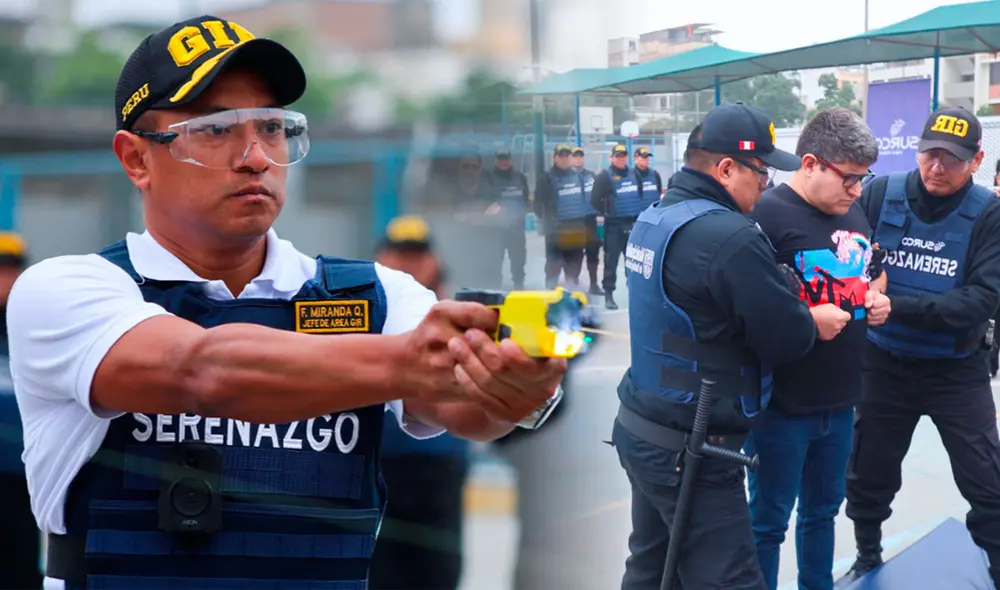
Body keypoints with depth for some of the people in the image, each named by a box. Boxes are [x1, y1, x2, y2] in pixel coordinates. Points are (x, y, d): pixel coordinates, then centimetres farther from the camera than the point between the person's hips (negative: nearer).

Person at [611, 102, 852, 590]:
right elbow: (784, 338, -17)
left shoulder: (652, 221, 9)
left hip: (639, 428, 10)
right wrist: (815, 324, 5)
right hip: (691, 450, -10)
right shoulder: (731, 236, -21)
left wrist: (794, 312, 10)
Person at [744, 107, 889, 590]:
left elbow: (874, 273, 25)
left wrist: (876, 297, 3)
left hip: (840, 399, 8)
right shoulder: (767, 215, -18)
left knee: (823, 509, 22)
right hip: (783, 404, -8)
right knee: (768, 522, 5)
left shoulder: (853, 213, 8)